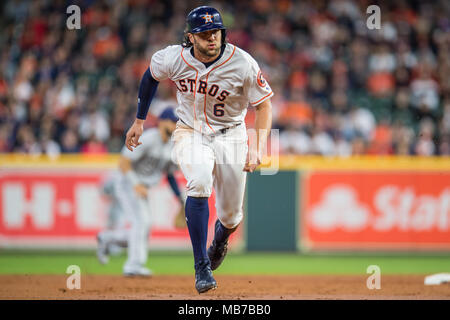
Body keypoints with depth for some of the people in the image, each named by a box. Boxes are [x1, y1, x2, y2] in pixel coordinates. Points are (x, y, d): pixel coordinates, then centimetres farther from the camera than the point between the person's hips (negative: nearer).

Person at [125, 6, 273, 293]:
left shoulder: (243, 64, -21)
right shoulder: (173, 59, -15)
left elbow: (264, 105, -11)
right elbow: (150, 76, 8)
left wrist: (258, 148, -22)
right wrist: (139, 121, 12)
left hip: (230, 136, 0)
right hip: (190, 133, 0)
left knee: (231, 215, 4)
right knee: (199, 183, -31)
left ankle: (221, 238, 46)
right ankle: (202, 267, -24)